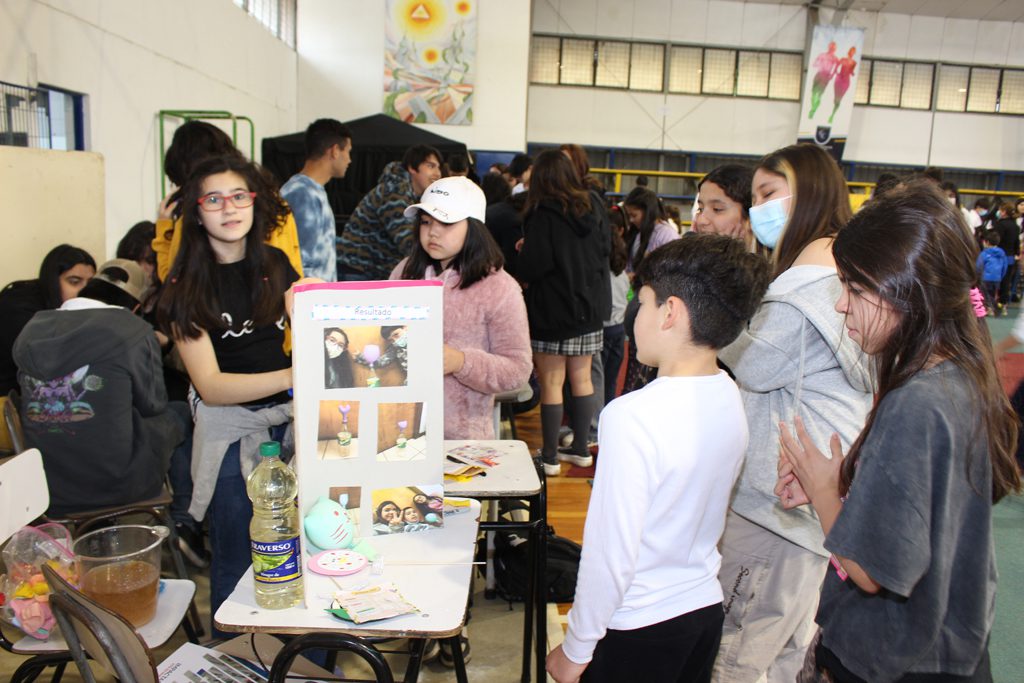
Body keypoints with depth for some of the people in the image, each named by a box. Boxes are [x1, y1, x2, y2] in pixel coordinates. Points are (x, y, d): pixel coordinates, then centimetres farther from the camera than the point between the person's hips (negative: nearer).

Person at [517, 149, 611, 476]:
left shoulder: (543, 215, -15)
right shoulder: (593, 208, 5)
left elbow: (531, 267, -20)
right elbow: (607, 247, 16)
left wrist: (522, 251, 1)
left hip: (553, 310, -6)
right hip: (590, 307, 7)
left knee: (551, 383, 1)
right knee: (581, 378, 14)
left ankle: (550, 457, 9)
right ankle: (581, 449, 24)